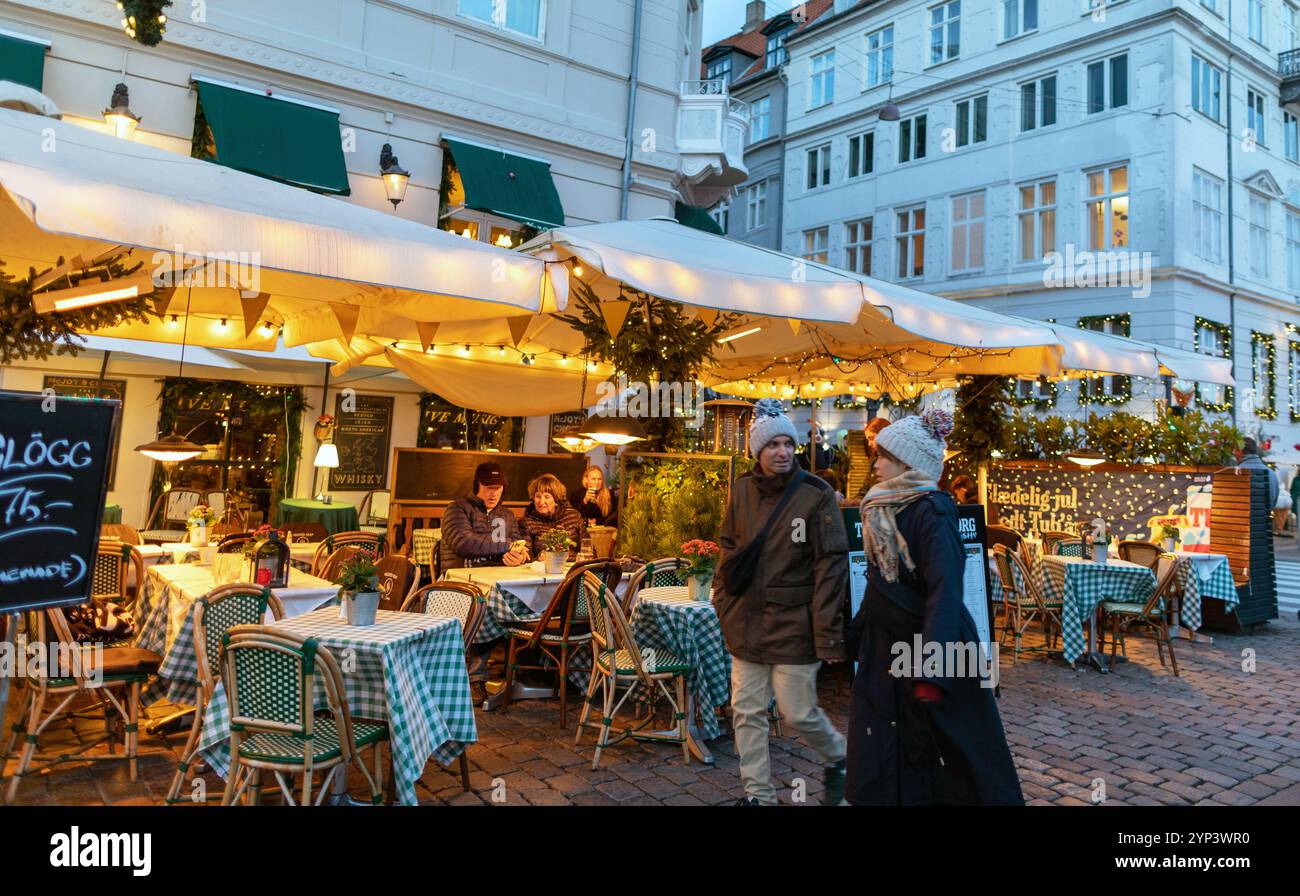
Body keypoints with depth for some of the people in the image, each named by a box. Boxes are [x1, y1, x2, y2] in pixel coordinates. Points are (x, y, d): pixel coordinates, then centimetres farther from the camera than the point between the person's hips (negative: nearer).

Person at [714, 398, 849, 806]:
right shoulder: (742, 489, 3)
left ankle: (836, 757, 36)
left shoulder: (816, 495, -10)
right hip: (747, 622, 4)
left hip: (794, 623, -4)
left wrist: (828, 635, -14)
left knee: (798, 713, 4)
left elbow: (831, 566, -12)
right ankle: (757, 793, 27)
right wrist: (723, 601, 7)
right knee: (747, 712, 10)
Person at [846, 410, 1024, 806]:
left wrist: (930, 668, -33)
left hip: (929, 645, -8)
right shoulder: (885, 509, 7)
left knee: (957, 751, 8)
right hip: (885, 650, 8)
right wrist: (855, 632, 20)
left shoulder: (931, 510, -19)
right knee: (877, 761, 11)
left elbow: (944, 589, -27)